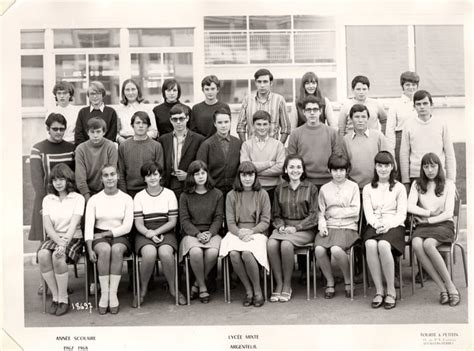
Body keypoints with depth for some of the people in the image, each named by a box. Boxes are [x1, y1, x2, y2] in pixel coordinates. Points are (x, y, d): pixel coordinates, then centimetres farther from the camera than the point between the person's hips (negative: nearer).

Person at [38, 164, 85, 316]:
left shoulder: (78, 198, 2)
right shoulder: (47, 199, 11)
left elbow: (74, 224, -12)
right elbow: (48, 226, -1)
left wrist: (64, 243, -27)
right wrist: (59, 241, -18)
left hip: (73, 238, -3)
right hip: (53, 238, 3)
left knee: (58, 256, -34)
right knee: (42, 254, -30)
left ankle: (63, 298, -19)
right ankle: (55, 296, -17)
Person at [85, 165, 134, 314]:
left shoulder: (126, 199, 6)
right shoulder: (94, 199, 7)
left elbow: (127, 226, -2)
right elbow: (88, 226, -2)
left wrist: (106, 233, -10)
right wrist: (90, 249, -16)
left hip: (119, 236, 0)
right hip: (99, 238, 0)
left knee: (116, 250, -34)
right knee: (105, 249, -33)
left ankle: (113, 293, -30)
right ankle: (104, 293, -27)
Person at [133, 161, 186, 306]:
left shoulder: (169, 194, 7)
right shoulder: (139, 197, 8)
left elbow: (172, 221, 2)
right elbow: (138, 223, 1)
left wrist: (156, 232, -11)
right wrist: (149, 233, -18)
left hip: (165, 233, 0)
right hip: (145, 234, 0)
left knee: (165, 252, -33)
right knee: (149, 253, -33)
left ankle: (173, 288, -10)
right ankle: (142, 290, -11)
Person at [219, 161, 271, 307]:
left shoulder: (262, 194, 8)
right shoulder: (231, 195, 11)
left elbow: (265, 221, 3)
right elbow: (230, 222, 5)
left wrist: (251, 231, -13)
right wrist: (239, 232, -16)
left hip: (256, 232, -2)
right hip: (236, 233, 2)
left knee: (247, 253, -34)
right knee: (234, 254, -32)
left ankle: (257, 290, -12)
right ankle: (248, 290, -13)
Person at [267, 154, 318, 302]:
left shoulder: (311, 188, 4)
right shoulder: (280, 189, 13)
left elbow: (313, 215, -1)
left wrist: (296, 228, -12)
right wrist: (280, 226, -6)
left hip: (304, 229, -3)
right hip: (283, 227, 3)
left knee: (286, 244, -33)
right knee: (271, 244, -30)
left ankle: (287, 285, -17)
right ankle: (278, 284, -19)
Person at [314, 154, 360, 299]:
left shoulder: (353, 186, 10)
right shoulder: (324, 189, 16)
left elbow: (355, 211, 1)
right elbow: (321, 212, 12)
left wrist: (335, 211, 0)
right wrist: (322, 225, -6)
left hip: (348, 227, -2)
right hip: (329, 227, 2)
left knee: (336, 249, -32)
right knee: (319, 250, -28)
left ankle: (348, 280, -5)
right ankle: (330, 282, -4)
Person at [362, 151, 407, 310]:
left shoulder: (399, 188, 13)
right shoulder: (368, 188, 18)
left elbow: (402, 214, 3)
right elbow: (368, 212, 6)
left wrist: (388, 225, -16)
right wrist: (377, 224, -15)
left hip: (394, 226, -1)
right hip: (374, 226, 2)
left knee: (383, 245, -36)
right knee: (370, 245, -34)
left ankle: (391, 291, -25)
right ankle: (379, 291, -26)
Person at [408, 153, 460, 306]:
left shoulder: (448, 184, 7)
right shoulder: (417, 184, 15)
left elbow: (448, 213, -1)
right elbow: (410, 207, 1)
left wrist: (428, 220, -7)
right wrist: (430, 212, -3)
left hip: (443, 225, -2)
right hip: (423, 225, 2)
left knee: (428, 244, -36)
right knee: (416, 244, -34)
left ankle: (450, 287, -27)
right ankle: (443, 288, -30)